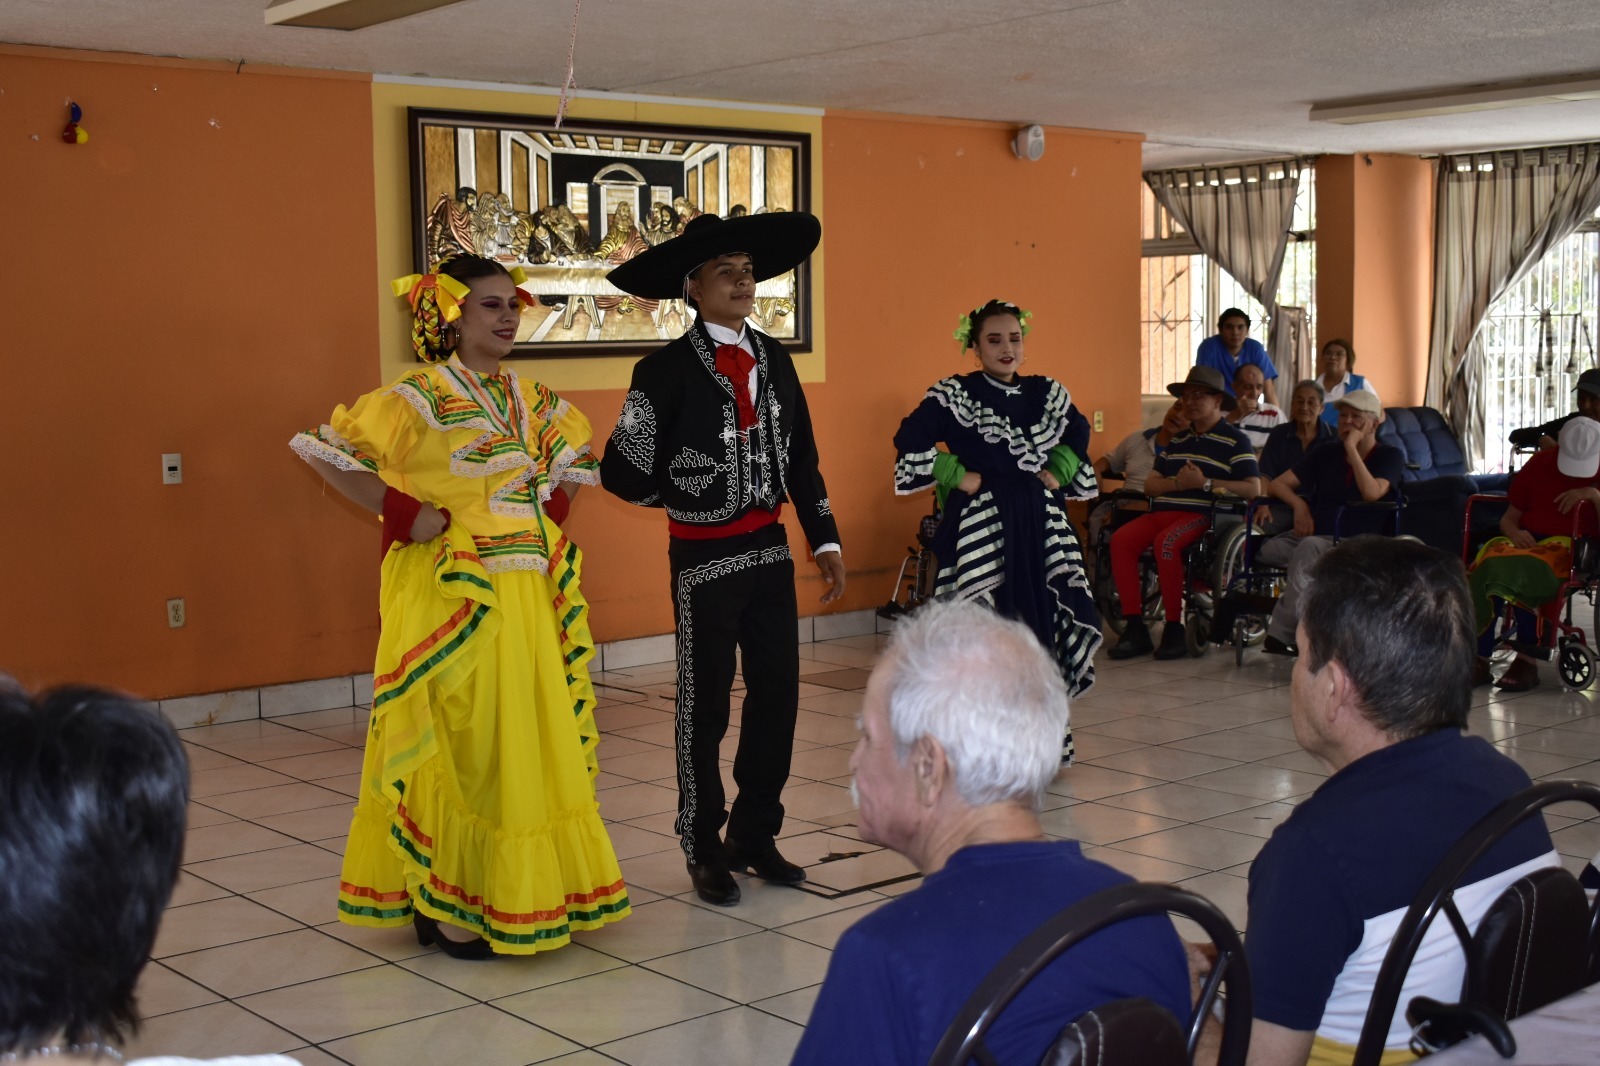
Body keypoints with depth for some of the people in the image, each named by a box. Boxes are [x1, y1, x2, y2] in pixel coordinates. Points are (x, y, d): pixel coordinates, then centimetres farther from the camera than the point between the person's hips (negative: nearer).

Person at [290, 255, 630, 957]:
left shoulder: (530, 400, 9)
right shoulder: (423, 397, -11)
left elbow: (572, 455, 28)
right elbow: (319, 451, -16)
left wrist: (548, 517, 12)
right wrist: (402, 514, -17)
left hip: (529, 599, 7)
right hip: (455, 599, -7)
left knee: (529, 740, 12)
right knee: (464, 746, -1)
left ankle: (516, 894, 26)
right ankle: (443, 906, 12)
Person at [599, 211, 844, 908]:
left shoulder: (774, 359, 6)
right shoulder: (667, 370, -11)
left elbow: (802, 458, 11)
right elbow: (624, 472, -12)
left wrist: (824, 539, 9)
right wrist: (686, 498, 2)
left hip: (770, 552, 5)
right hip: (705, 560, -5)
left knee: (777, 696, 11)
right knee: (705, 706, 6)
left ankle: (756, 836, 28)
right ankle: (705, 851, 21)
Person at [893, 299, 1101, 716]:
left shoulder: (1047, 394, 9)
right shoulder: (955, 395, -5)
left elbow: (1078, 434, 25)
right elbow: (910, 441, -11)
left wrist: (1058, 473, 9)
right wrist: (958, 477, -11)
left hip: (1040, 523, 5)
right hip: (980, 523, -5)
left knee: (1045, 618, 4)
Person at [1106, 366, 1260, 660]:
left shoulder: (1234, 440, 5)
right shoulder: (1177, 440, 24)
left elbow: (1253, 488, -7)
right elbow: (1150, 484, 17)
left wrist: (1204, 483, -12)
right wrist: (1179, 483, -5)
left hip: (1202, 514, -6)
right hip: (1165, 511, 6)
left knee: (1166, 542, -35)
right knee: (1121, 539, -21)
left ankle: (1174, 630, -25)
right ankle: (1135, 628, -20)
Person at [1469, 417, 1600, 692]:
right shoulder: (1539, 463, 13)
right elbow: (1508, 518, 14)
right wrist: (1515, 532, -8)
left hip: (1572, 547, -3)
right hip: (1527, 539, 3)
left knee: (1529, 569, -37)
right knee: (1489, 563, -32)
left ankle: (1528, 660, -28)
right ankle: (1479, 658, -32)